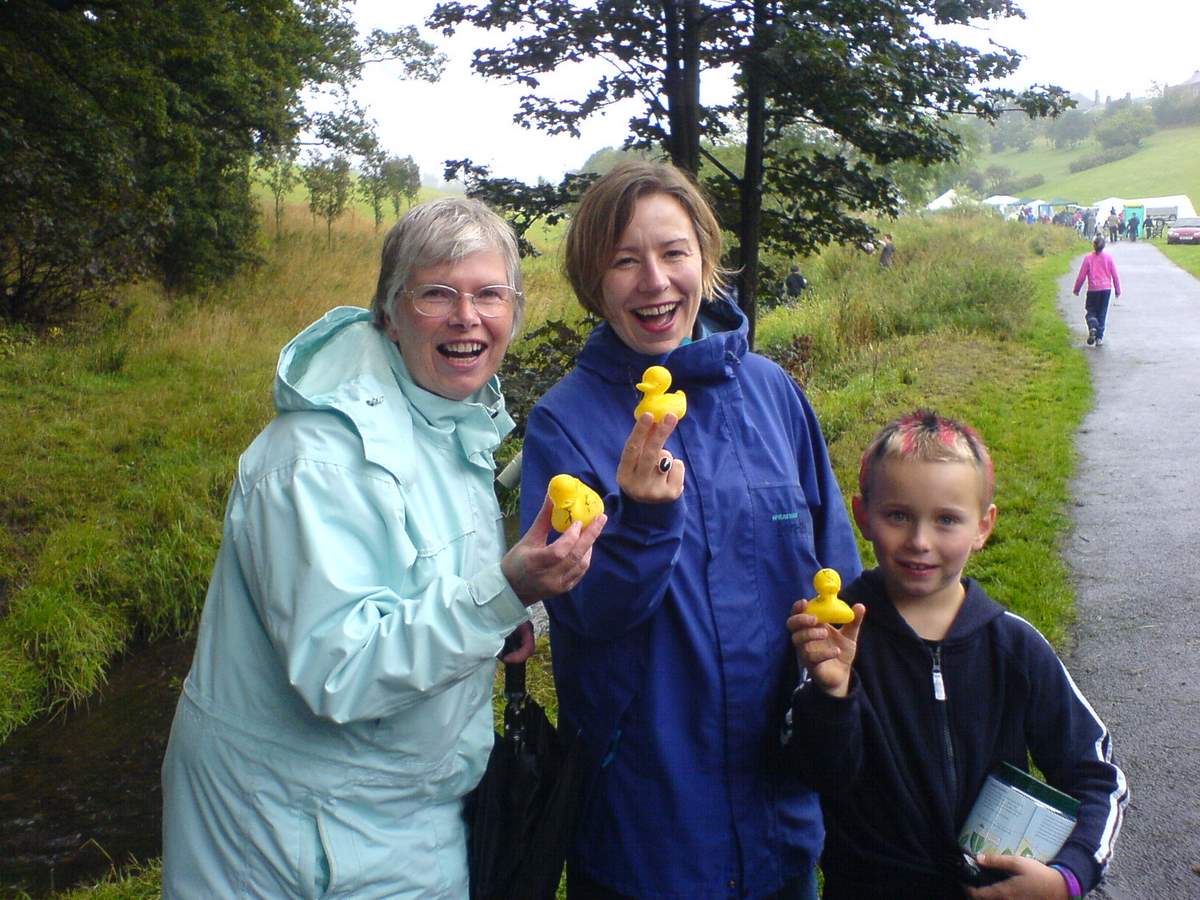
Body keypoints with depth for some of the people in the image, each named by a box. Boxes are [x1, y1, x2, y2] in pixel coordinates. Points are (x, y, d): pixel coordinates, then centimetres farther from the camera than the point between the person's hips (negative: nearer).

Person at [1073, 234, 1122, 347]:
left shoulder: (1088, 258, -7)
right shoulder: (1109, 258, -1)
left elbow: (1081, 276, -3)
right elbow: (1115, 275, 2)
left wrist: (1076, 289, 10)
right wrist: (1118, 290, 14)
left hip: (1093, 290, -2)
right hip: (1106, 289, 2)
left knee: (1090, 311, 10)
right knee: (1102, 313, 11)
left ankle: (1092, 328, -20)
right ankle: (1099, 337, 9)